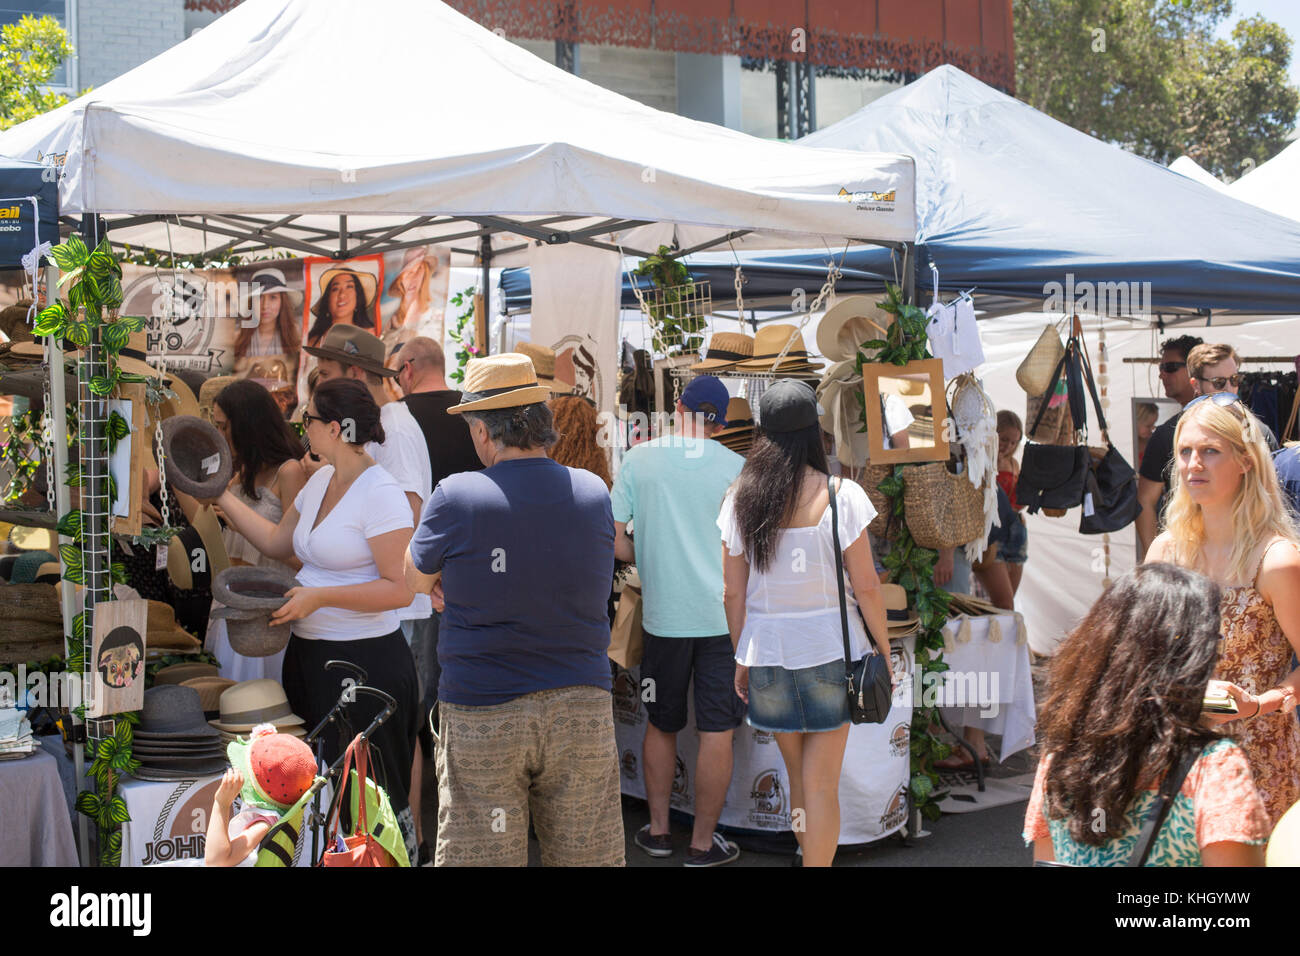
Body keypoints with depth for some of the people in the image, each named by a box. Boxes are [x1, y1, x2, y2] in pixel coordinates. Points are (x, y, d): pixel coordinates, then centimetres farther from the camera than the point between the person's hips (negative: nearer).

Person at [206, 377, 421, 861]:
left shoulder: (380, 493, -17)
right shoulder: (321, 480, 10)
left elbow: (400, 589, -20)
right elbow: (276, 542, 21)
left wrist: (320, 596, -23)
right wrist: (221, 495, 19)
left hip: (366, 659, -9)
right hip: (308, 653, 9)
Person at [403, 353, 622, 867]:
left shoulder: (455, 497, -11)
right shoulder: (594, 492, 1)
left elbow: (417, 578, 5)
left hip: (482, 715, -3)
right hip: (583, 708, 3)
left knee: (480, 857, 7)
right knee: (587, 856, 11)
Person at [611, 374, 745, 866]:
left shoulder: (639, 458, -2)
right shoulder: (736, 466, -4)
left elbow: (611, 540, -4)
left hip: (663, 616, 2)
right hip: (725, 615, -1)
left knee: (661, 725, 18)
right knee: (717, 732, 6)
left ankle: (658, 829, 27)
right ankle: (703, 843, 13)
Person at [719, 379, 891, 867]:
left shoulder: (740, 498, -2)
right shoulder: (839, 495, -10)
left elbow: (733, 592, 1)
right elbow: (865, 586, -8)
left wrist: (740, 660, 11)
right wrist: (884, 649, 4)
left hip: (767, 650, 3)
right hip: (829, 650, -3)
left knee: (798, 779, 19)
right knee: (822, 785, 4)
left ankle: (812, 858, 31)